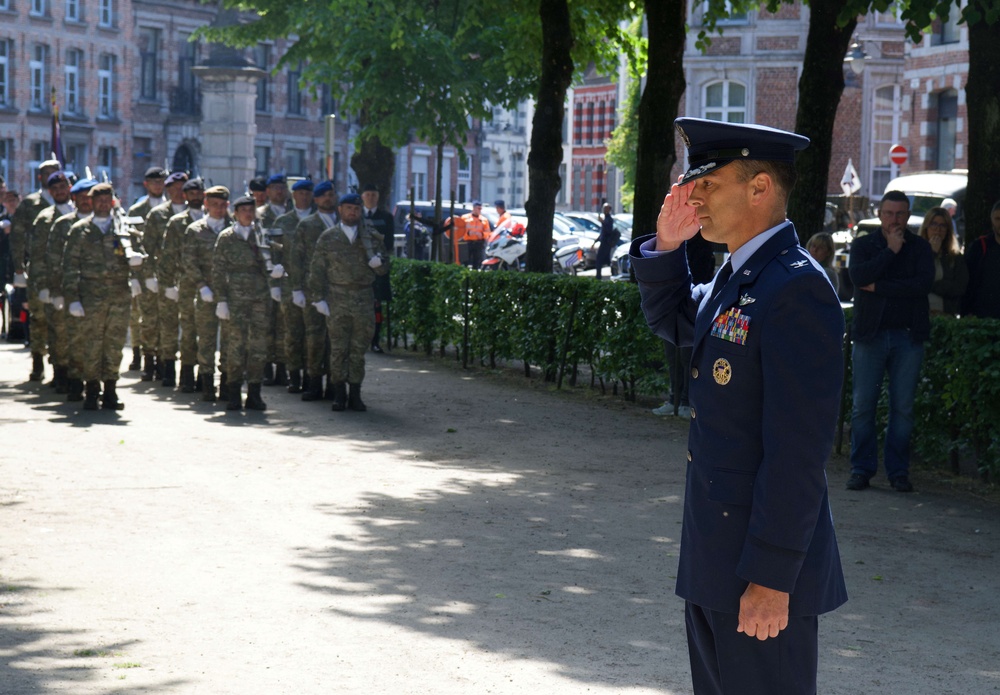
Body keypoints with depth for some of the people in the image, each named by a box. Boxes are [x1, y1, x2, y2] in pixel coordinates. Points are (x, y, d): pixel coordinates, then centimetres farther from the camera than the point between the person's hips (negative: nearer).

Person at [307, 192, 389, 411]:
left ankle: (355, 394, 10)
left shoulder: (372, 237, 9)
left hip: (364, 298, 2)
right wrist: (318, 298, -3)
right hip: (337, 298, -2)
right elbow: (317, 270, 4)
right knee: (338, 348, 0)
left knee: (359, 348, 4)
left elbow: (384, 270, 12)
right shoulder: (328, 237, 4)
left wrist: (378, 263, -12)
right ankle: (339, 394, 6)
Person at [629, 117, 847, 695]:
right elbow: (671, 320, 30)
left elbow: (799, 449, -23)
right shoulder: (734, 279, 10)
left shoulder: (796, 289, -20)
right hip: (714, 561, 10)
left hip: (766, 565, -10)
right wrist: (666, 244, 10)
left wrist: (770, 578, -23)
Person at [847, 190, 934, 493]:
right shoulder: (863, 245, 8)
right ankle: (861, 469, 7)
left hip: (908, 336, 0)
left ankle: (898, 471, 9)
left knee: (903, 407, 2)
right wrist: (890, 251, -10)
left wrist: (879, 287, -11)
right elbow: (858, 277, -12)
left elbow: (923, 283, -10)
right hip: (870, 334, 0)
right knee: (863, 405, -1)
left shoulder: (920, 248, 8)